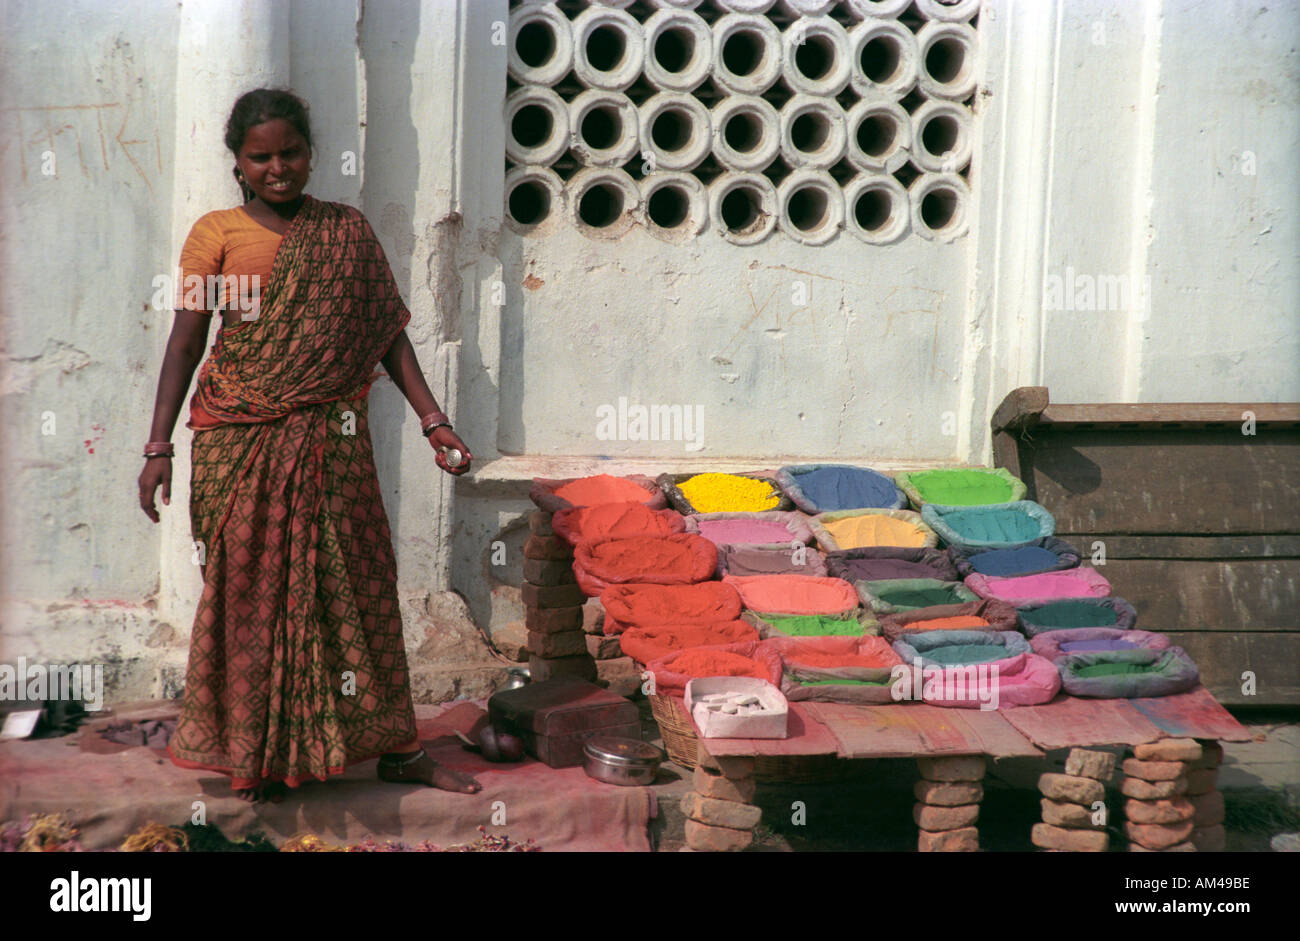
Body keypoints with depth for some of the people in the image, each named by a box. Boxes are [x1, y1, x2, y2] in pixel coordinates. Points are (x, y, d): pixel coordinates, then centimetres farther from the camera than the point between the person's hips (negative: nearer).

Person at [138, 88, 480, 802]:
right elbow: (185, 342, -1)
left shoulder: (346, 232, 8)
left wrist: (432, 420, 1)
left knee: (356, 582, 5)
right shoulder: (217, 234, 0)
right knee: (250, 589, 2)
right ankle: (258, 756, 13)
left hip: (331, 439, 2)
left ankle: (395, 748, 13)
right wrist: (158, 446, -6)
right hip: (240, 441, -2)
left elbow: (386, 330, 8)